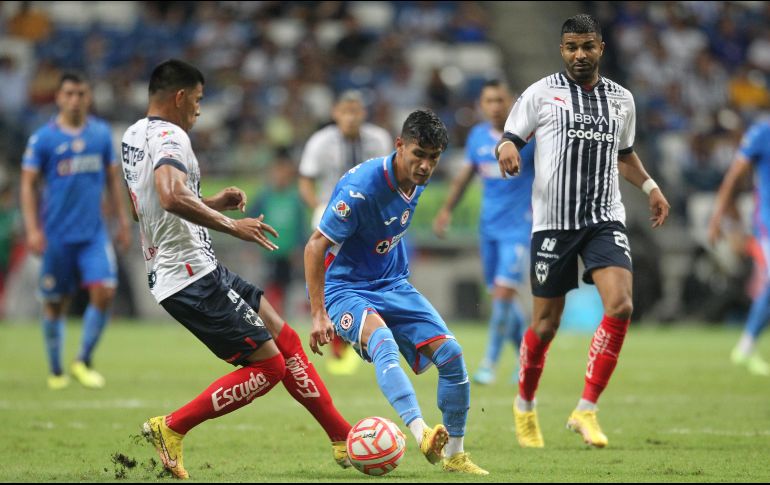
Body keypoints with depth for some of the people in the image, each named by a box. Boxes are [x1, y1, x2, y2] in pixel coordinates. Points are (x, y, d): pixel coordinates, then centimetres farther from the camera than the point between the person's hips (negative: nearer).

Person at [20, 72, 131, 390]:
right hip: (57, 235, -2)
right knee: (55, 303, 5)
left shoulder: (101, 133, 6)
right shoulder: (43, 138, -4)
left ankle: (84, 361, 0)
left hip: (94, 232, 2)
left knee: (104, 291, -14)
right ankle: (56, 371, 19)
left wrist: (122, 220, 10)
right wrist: (32, 229, -10)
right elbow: (29, 184, -2)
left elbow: (113, 178, 14)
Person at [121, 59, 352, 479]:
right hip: (192, 276, -11)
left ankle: (342, 439, 14)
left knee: (284, 339, 12)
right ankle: (171, 428, -2)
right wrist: (231, 226, -29)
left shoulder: (133, 136, 15)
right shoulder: (170, 137, -17)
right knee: (268, 365, -6)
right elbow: (172, 196, -36)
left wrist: (212, 203, 22)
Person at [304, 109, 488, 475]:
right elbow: (315, 246, -23)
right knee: (381, 339, -36)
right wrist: (318, 316, -26)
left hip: (393, 285, 7)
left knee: (450, 353, -5)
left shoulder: (417, 180, -2)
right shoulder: (362, 187, -25)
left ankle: (454, 455, 9)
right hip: (344, 289, -7)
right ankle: (422, 435, -51)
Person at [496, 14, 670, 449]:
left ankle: (586, 411, -11)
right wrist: (507, 149, -19)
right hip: (554, 221, -2)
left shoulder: (621, 99, 12)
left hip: (605, 220, 3)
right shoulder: (541, 94, 1)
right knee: (547, 323, 3)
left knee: (621, 306, -19)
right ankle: (525, 405, 30)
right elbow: (511, 138, 4)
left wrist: (650, 186, 11)